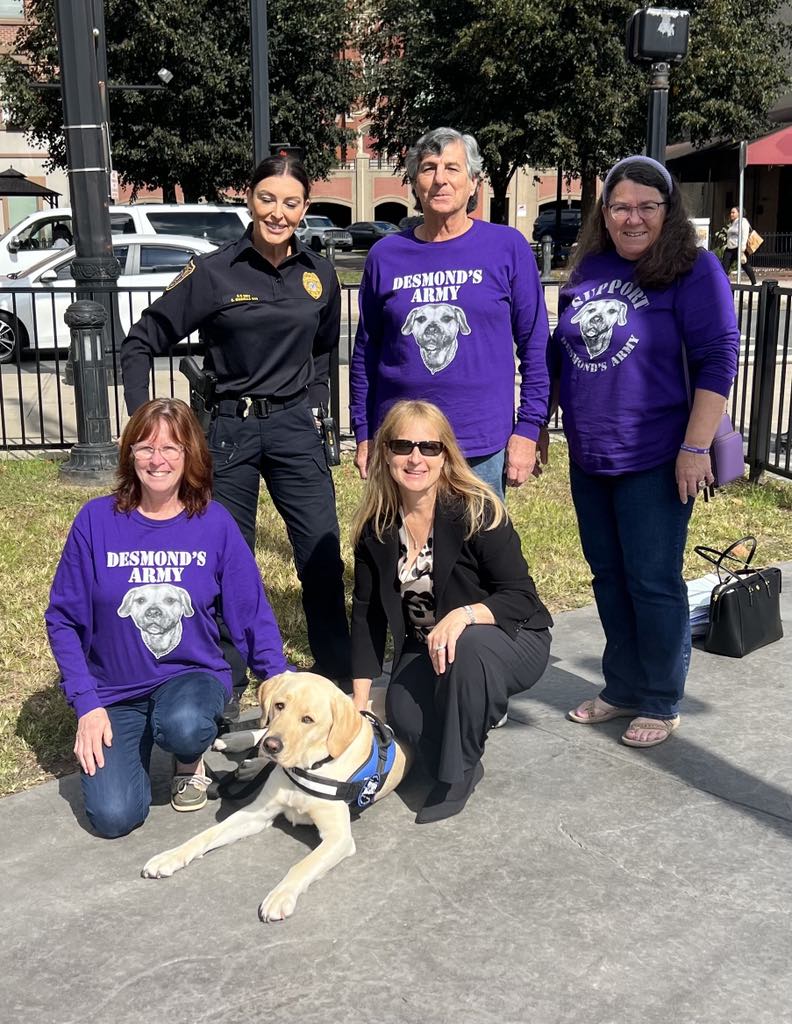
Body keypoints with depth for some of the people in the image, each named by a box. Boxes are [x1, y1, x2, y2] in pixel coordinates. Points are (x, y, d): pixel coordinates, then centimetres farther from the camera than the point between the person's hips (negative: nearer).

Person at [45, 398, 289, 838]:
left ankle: (190, 760, 3)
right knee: (114, 816, -17)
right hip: (115, 690, 1)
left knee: (183, 727, -36)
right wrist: (87, 704, -10)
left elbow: (252, 614, -1)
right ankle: (132, 744, 17)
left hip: (194, 674, 0)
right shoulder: (97, 521, -8)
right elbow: (65, 620, -3)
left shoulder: (214, 523, -6)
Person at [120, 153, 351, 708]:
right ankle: (227, 688, 20)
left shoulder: (320, 275, 4)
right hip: (229, 431, -3)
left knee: (322, 554, 4)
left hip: (295, 428, 3)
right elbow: (141, 343, -3)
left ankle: (339, 674, 21)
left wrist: (313, 402, 12)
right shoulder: (213, 273, -8)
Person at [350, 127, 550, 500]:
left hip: (482, 450, -2)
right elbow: (365, 352, 11)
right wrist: (363, 434, 8)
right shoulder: (386, 255, 5)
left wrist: (528, 428, -4)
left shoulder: (508, 248, 0)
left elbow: (535, 347, 1)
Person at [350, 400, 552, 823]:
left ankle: (458, 772, -16)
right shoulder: (376, 526, -6)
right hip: (424, 651, 4)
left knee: (469, 645, -38)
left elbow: (521, 597, -20)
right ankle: (476, 712, 12)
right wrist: (359, 700, -4)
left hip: (510, 640, -4)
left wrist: (464, 616, -40)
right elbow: (368, 613, 0)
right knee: (403, 717, -24)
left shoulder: (477, 511, -20)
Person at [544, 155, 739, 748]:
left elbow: (718, 358, -13)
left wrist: (696, 447, -18)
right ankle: (623, 689, 30)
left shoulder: (693, 270, -8)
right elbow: (560, 354, 17)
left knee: (653, 582, 2)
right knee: (609, 577, 15)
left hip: (655, 460, -6)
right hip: (588, 457, 6)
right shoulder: (587, 269, 9)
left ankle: (661, 704, 18)